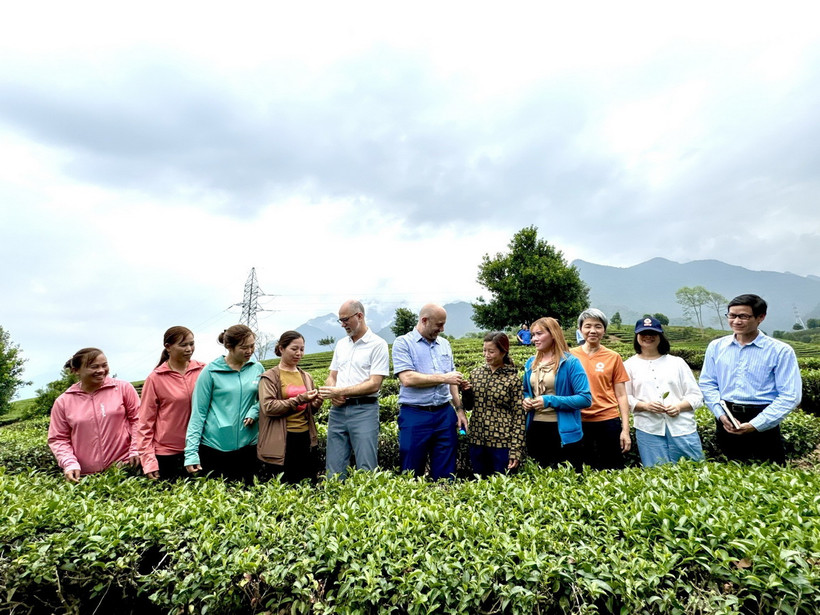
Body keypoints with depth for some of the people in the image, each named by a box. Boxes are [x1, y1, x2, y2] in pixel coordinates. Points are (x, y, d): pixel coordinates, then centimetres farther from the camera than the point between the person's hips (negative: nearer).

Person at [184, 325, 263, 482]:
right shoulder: (211, 371, -8)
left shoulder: (257, 368, 1)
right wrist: (191, 452, -9)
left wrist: (254, 411, -10)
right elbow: (198, 412, -5)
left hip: (247, 444, 3)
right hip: (213, 445, -2)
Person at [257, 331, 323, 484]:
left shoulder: (306, 376, 11)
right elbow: (268, 407, -14)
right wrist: (299, 399, -20)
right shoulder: (270, 377, -4)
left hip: (305, 438, 5)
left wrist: (316, 403, -4)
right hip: (281, 440, -5)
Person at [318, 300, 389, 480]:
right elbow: (331, 376, 17)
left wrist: (340, 391, -15)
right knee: (334, 469, 9)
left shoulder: (378, 344, -6)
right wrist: (333, 395, -6)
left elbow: (374, 384, -13)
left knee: (366, 469, -2)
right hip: (338, 410, 6)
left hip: (364, 410, -6)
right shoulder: (341, 344, 15)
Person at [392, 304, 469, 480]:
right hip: (415, 416, -5)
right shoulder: (403, 343, -6)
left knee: (445, 472, 12)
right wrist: (443, 378, -13)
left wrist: (459, 409, 9)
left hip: (445, 414, 5)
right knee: (412, 473, 8)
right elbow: (407, 379, -18)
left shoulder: (444, 344, 12)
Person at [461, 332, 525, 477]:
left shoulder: (512, 378, -8)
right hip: (477, 440, 4)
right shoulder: (476, 373, 3)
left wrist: (516, 451, -10)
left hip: (502, 443, -4)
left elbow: (518, 416, -6)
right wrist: (465, 392, -8)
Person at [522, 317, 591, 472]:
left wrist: (550, 400, -21)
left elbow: (586, 398, -15)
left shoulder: (570, 362, -10)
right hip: (535, 431, 6)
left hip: (564, 432, -5)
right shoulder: (530, 363, 7)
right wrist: (526, 400, -2)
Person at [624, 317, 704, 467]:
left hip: (682, 427, 2)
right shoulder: (629, 365, 7)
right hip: (649, 430, -2)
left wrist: (680, 406, -9)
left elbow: (696, 396, 10)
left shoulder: (677, 362, 13)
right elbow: (625, 398, 3)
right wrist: (645, 405, -14)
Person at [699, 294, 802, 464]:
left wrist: (755, 425, -15)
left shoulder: (780, 351, -5)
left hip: (762, 427, -2)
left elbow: (790, 396, -8)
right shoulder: (716, 346, 5)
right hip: (726, 422, 3)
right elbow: (707, 384, 7)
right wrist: (721, 415, -8)